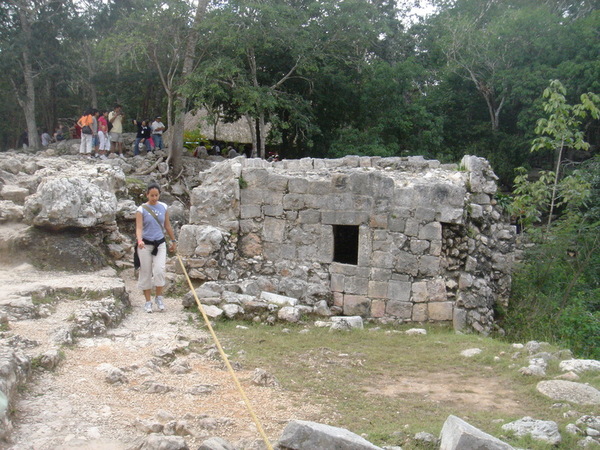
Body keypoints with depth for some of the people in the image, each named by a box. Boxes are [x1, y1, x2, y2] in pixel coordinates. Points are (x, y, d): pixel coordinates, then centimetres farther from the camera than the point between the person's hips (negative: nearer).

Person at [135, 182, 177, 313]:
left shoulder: (163, 207, 4)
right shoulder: (141, 210, -7)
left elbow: (167, 225, 15)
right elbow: (139, 228, -16)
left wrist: (173, 241, 19)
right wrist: (139, 240, -34)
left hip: (160, 243, 2)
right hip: (146, 244, -2)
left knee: (159, 270, -13)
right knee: (146, 273, 4)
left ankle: (159, 297, 6)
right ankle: (148, 301, 14)